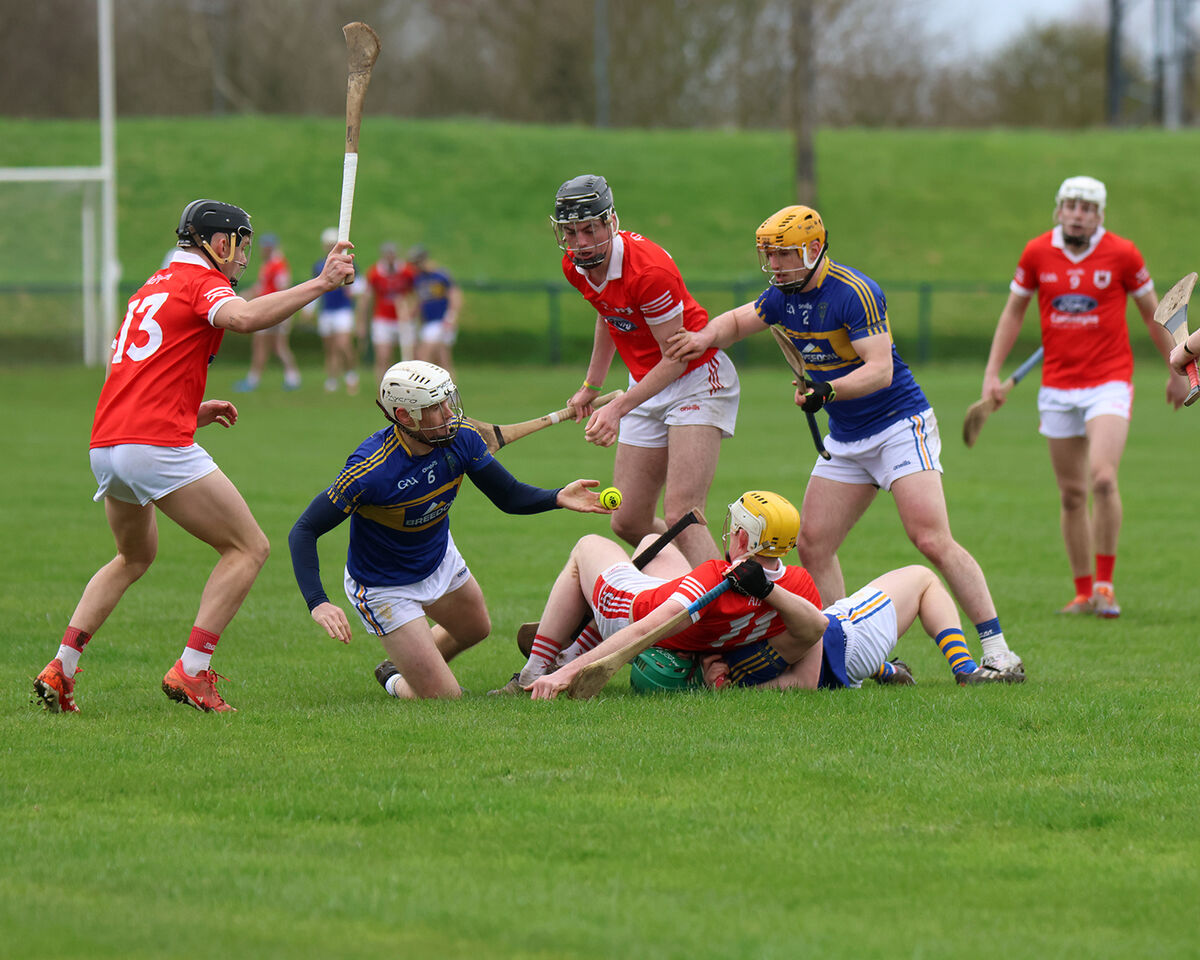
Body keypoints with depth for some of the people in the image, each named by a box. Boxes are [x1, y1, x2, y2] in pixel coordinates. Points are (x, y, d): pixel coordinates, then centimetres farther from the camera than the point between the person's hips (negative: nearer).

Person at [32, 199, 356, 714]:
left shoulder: (151, 288, 26)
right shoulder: (201, 282, -2)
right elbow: (243, 317, -26)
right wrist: (320, 284, -23)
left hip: (105, 448, 9)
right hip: (158, 447, -9)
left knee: (134, 557, 30)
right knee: (249, 548, 1)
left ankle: (60, 670, 17)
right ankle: (191, 671, -10)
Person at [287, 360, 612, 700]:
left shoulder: (461, 437, -19)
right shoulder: (371, 469, -36)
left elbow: (509, 497, -8)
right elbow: (304, 531, -31)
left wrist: (557, 498, -29)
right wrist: (318, 603, -44)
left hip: (440, 560, 7)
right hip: (385, 588, -7)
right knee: (445, 698, -6)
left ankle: (407, 666, 55)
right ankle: (395, 682, 28)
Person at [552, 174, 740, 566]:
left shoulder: (649, 270, -28)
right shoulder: (575, 266, -4)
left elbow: (676, 357, -22)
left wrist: (619, 408, -29)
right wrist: (591, 386, 24)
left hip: (698, 379, -8)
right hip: (648, 386, 8)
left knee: (681, 517, -22)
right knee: (628, 523, 5)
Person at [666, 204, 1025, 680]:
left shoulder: (855, 293, -20)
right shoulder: (784, 295, 4)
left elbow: (880, 370, -27)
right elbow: (736, 321, 21)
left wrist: (828, 390, -43)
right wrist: (707, 336, -2)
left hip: (899, 425, -9)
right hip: (845, 440, 9)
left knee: (932, 541, -19)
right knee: (812, 546, 1)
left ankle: (998, 653, -16)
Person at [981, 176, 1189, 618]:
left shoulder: (1122, 253, -5)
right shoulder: (1037, 253, 0)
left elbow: (1151, 312, 8)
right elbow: (1013, 312, 13)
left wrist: (1178, 370, 14)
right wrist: (992, 373, 7)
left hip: (1109, 384, -3)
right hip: (1058, 388, 3)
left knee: (1102, 478, -21)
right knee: (1071, 494, 5)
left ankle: (1105, 584, -8)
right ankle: (1084, 592, 16)